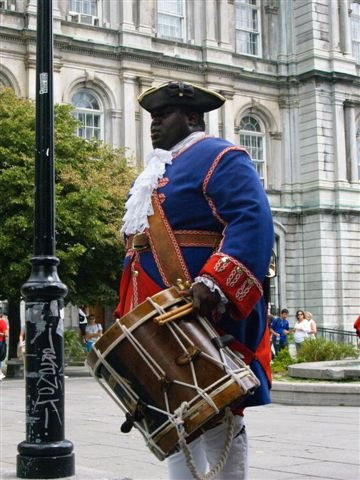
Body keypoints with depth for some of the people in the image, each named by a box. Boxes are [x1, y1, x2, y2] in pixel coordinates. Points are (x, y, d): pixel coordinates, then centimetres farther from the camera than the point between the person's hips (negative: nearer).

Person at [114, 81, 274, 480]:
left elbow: (252, 222, -20)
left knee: (219, 424, -3)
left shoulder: (219, 159, -4)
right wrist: (127, 313, 19)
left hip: (208, 319, -9)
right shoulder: (154, 173, 24)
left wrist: (215, 283, -32)